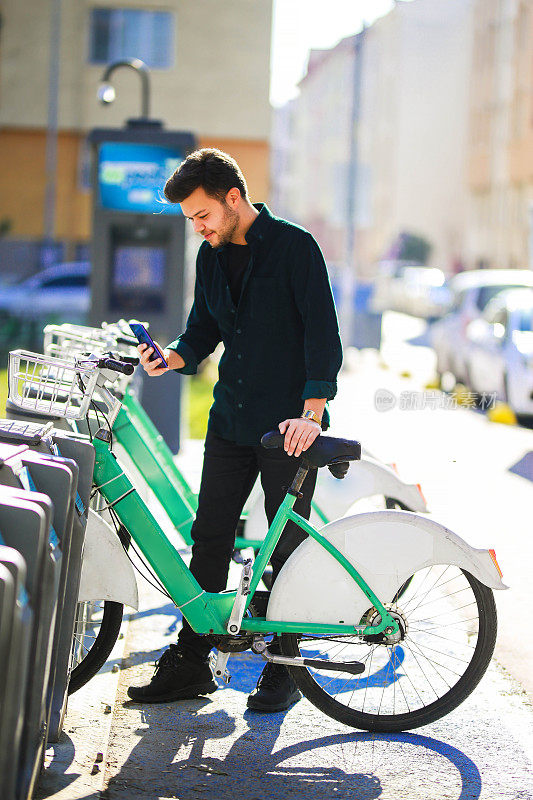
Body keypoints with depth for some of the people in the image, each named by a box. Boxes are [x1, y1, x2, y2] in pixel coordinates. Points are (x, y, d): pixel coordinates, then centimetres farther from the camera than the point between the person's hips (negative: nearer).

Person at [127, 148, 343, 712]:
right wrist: (172, 357, -7)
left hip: (288, 425, -6)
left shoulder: (294, 247, -11)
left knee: (288, 546, 2)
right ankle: (190, 663, 14)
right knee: (209, 537, 6)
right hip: (230, 421, 6)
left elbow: (323, 333, -15)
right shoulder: (211, 255, 9)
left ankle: (284, 669, 14)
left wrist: (311, 413, -24)